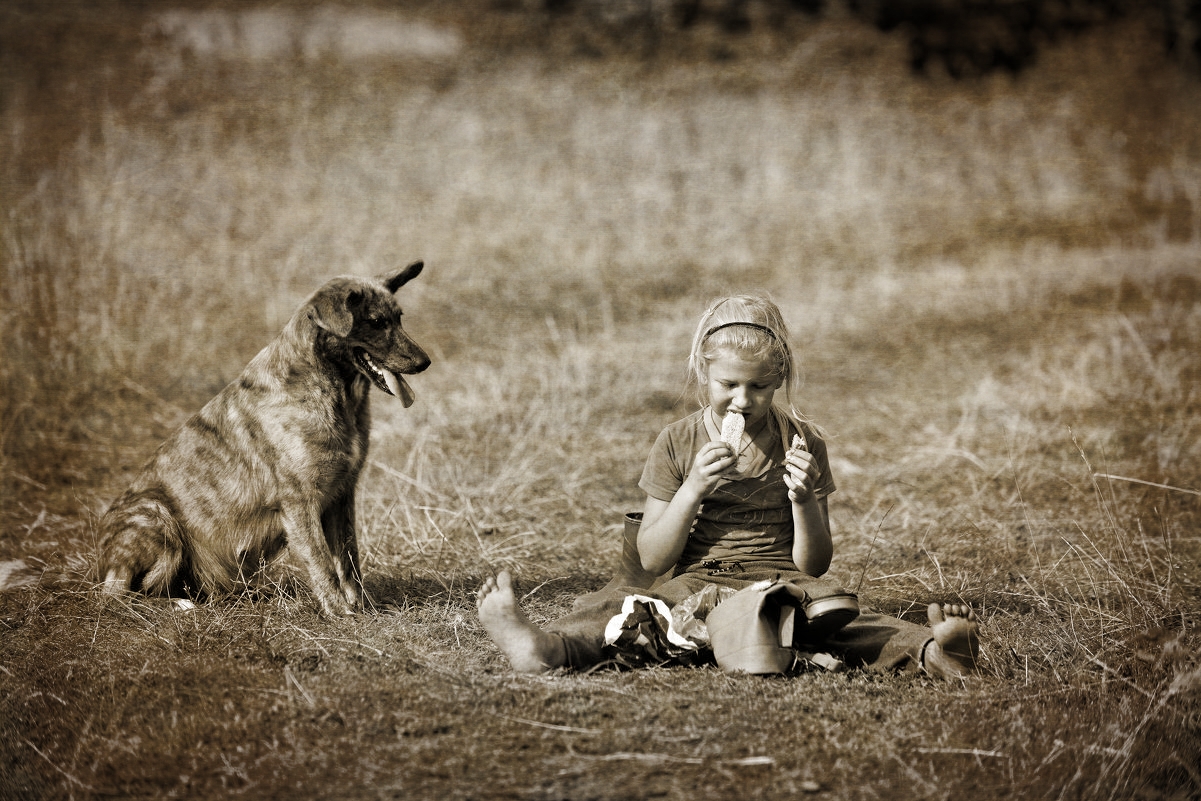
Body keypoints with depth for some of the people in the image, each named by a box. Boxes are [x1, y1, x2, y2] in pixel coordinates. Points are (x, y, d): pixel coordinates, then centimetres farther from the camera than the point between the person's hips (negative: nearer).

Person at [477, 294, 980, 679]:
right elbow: (652, 561, 3)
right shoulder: (677, 445, 7)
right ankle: (541, 648, -64)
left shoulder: (802, 444, 7)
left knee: (839, 615, -35)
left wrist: (804, 498, -13)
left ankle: (925, 649, -64)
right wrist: (693, 489, -11)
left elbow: (815, 564, 6)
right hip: (695, 586, 0)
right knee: (619, 606, -33)